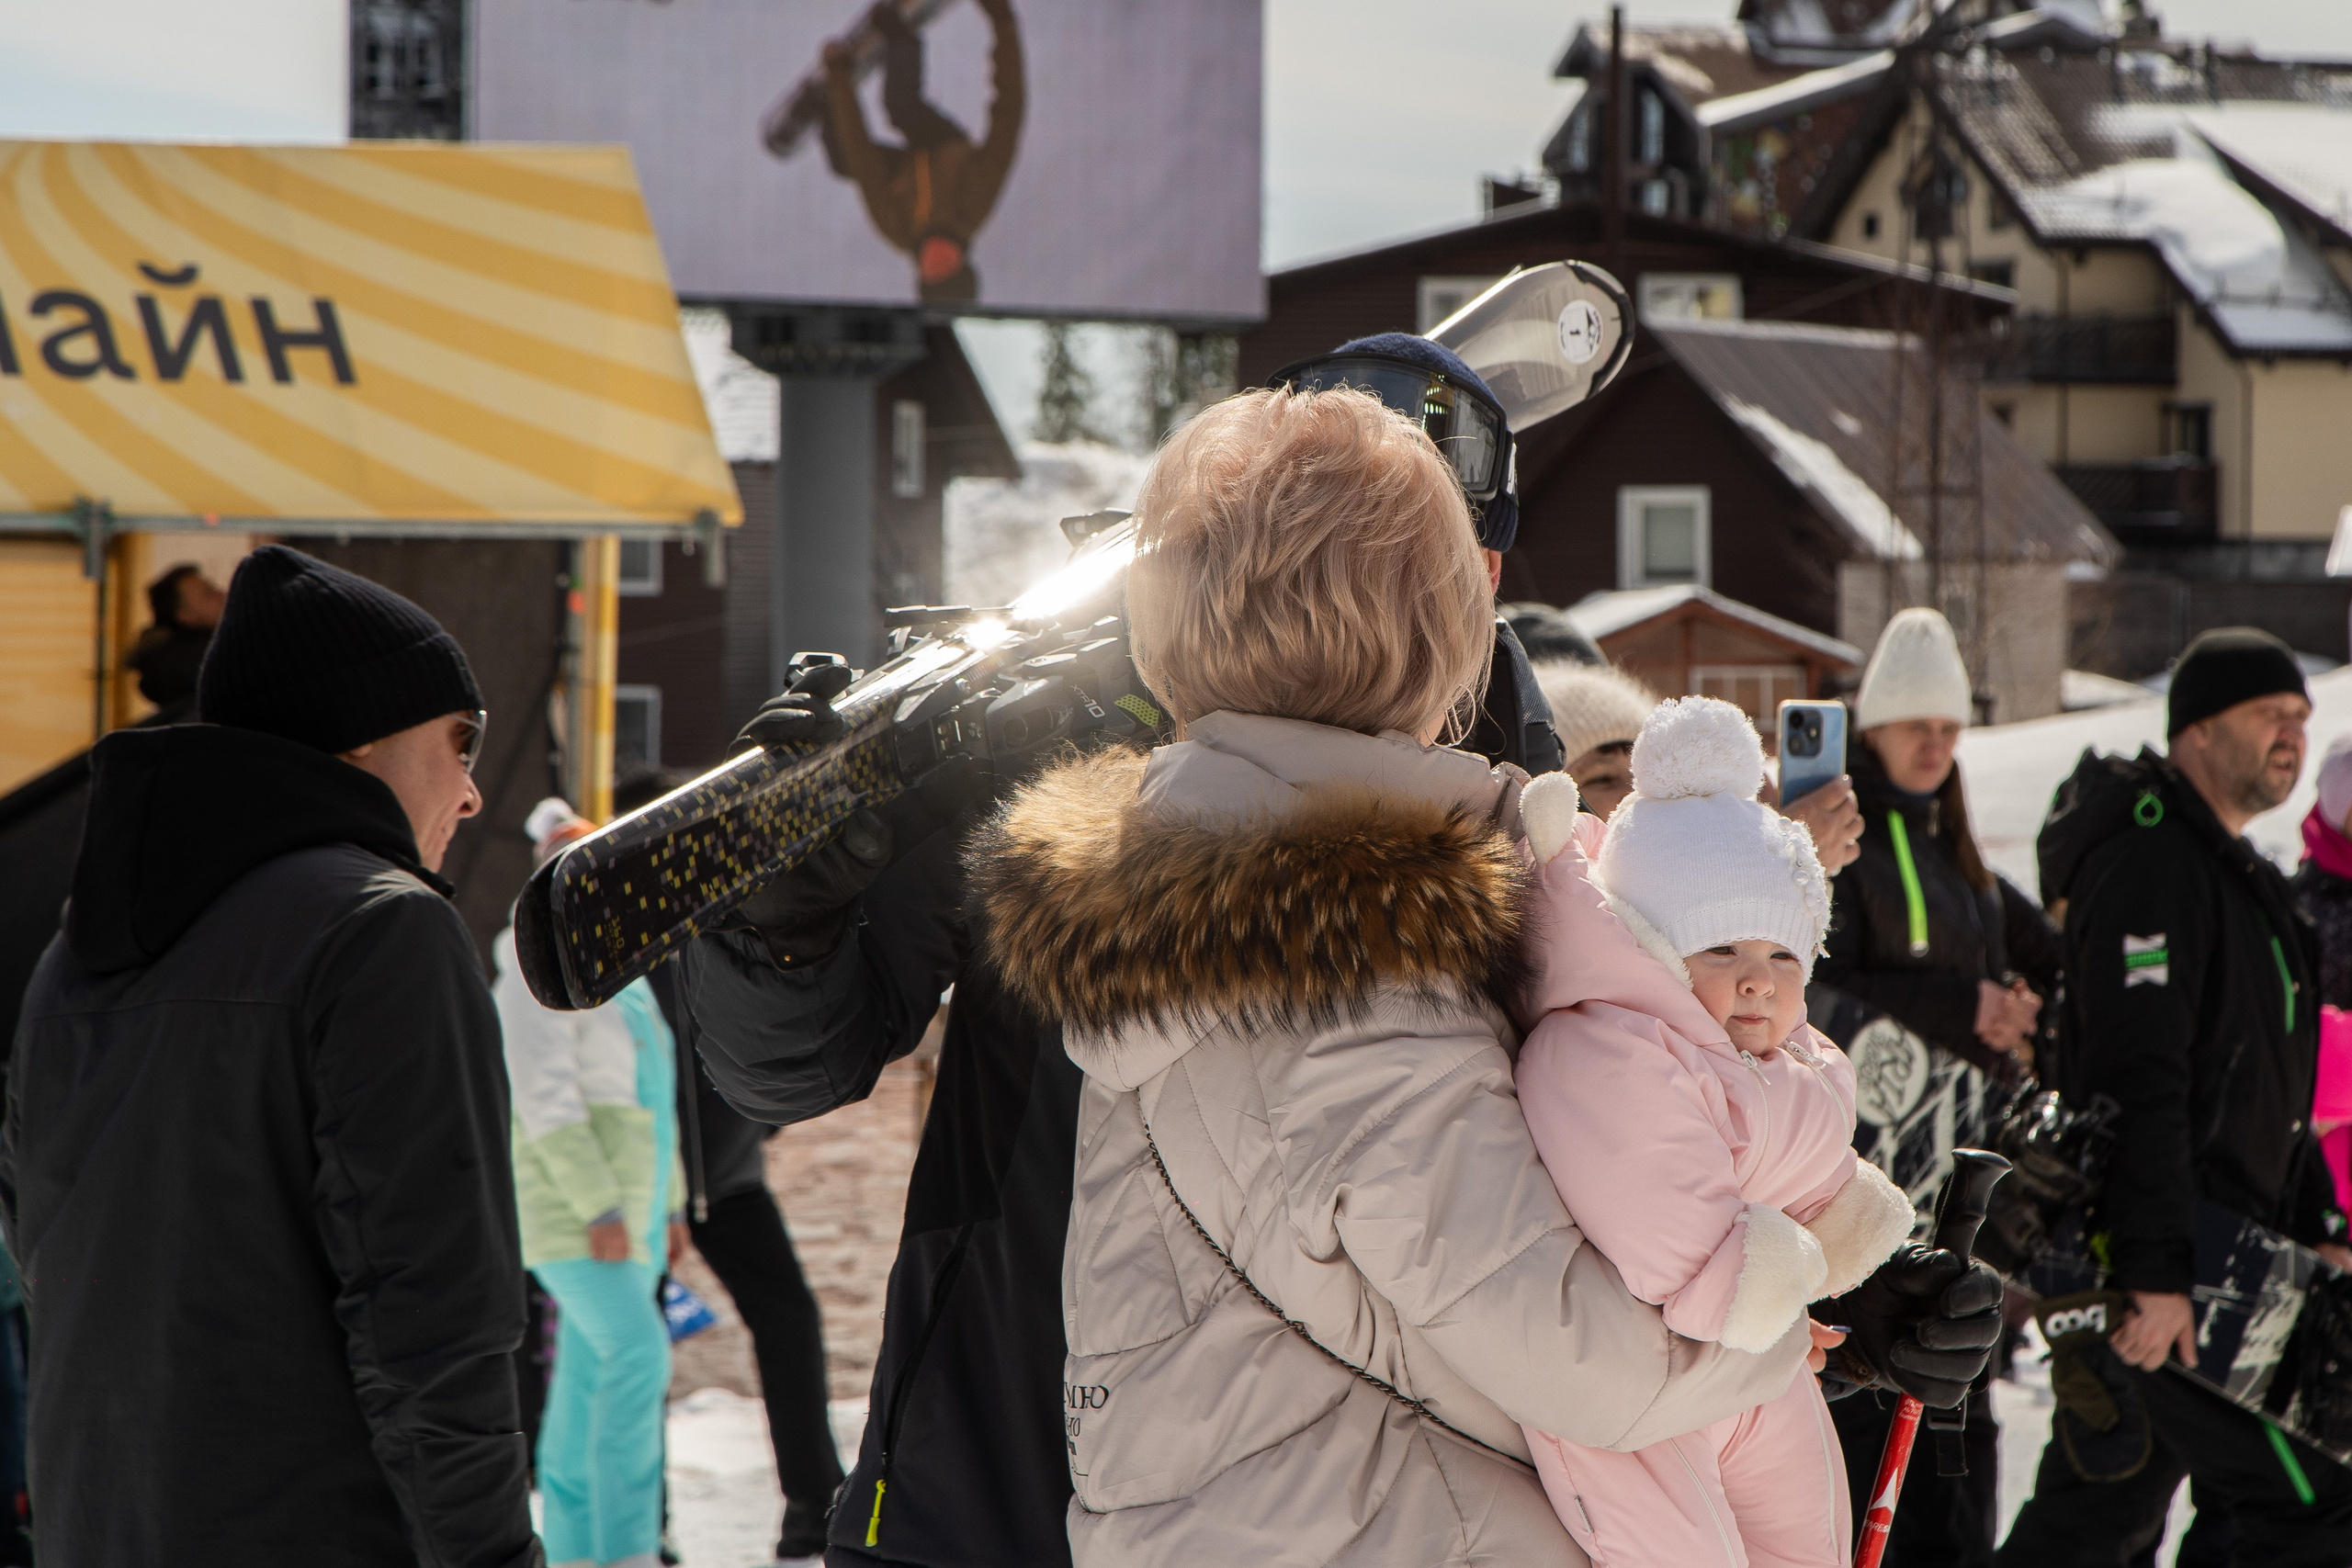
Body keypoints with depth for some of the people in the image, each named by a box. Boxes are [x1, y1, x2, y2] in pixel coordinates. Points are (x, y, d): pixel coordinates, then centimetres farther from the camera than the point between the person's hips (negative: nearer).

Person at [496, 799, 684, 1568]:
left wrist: (667, 1204, 21)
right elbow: (545, 1098, -18)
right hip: (570, 1213, -9)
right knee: (637, 1355, -19)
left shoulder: (622, 975, 19)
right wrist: (598, 1204, -22)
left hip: (627, 1209, 9)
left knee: (589, 1377, 8)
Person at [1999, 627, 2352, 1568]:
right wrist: (2156, 1270, -26)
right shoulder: (2150, 858, -14)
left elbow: (2265, 1085, 27)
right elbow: (2138, 1077, -22)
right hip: (2167, 1252, -10)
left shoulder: (2232, 869, 21)